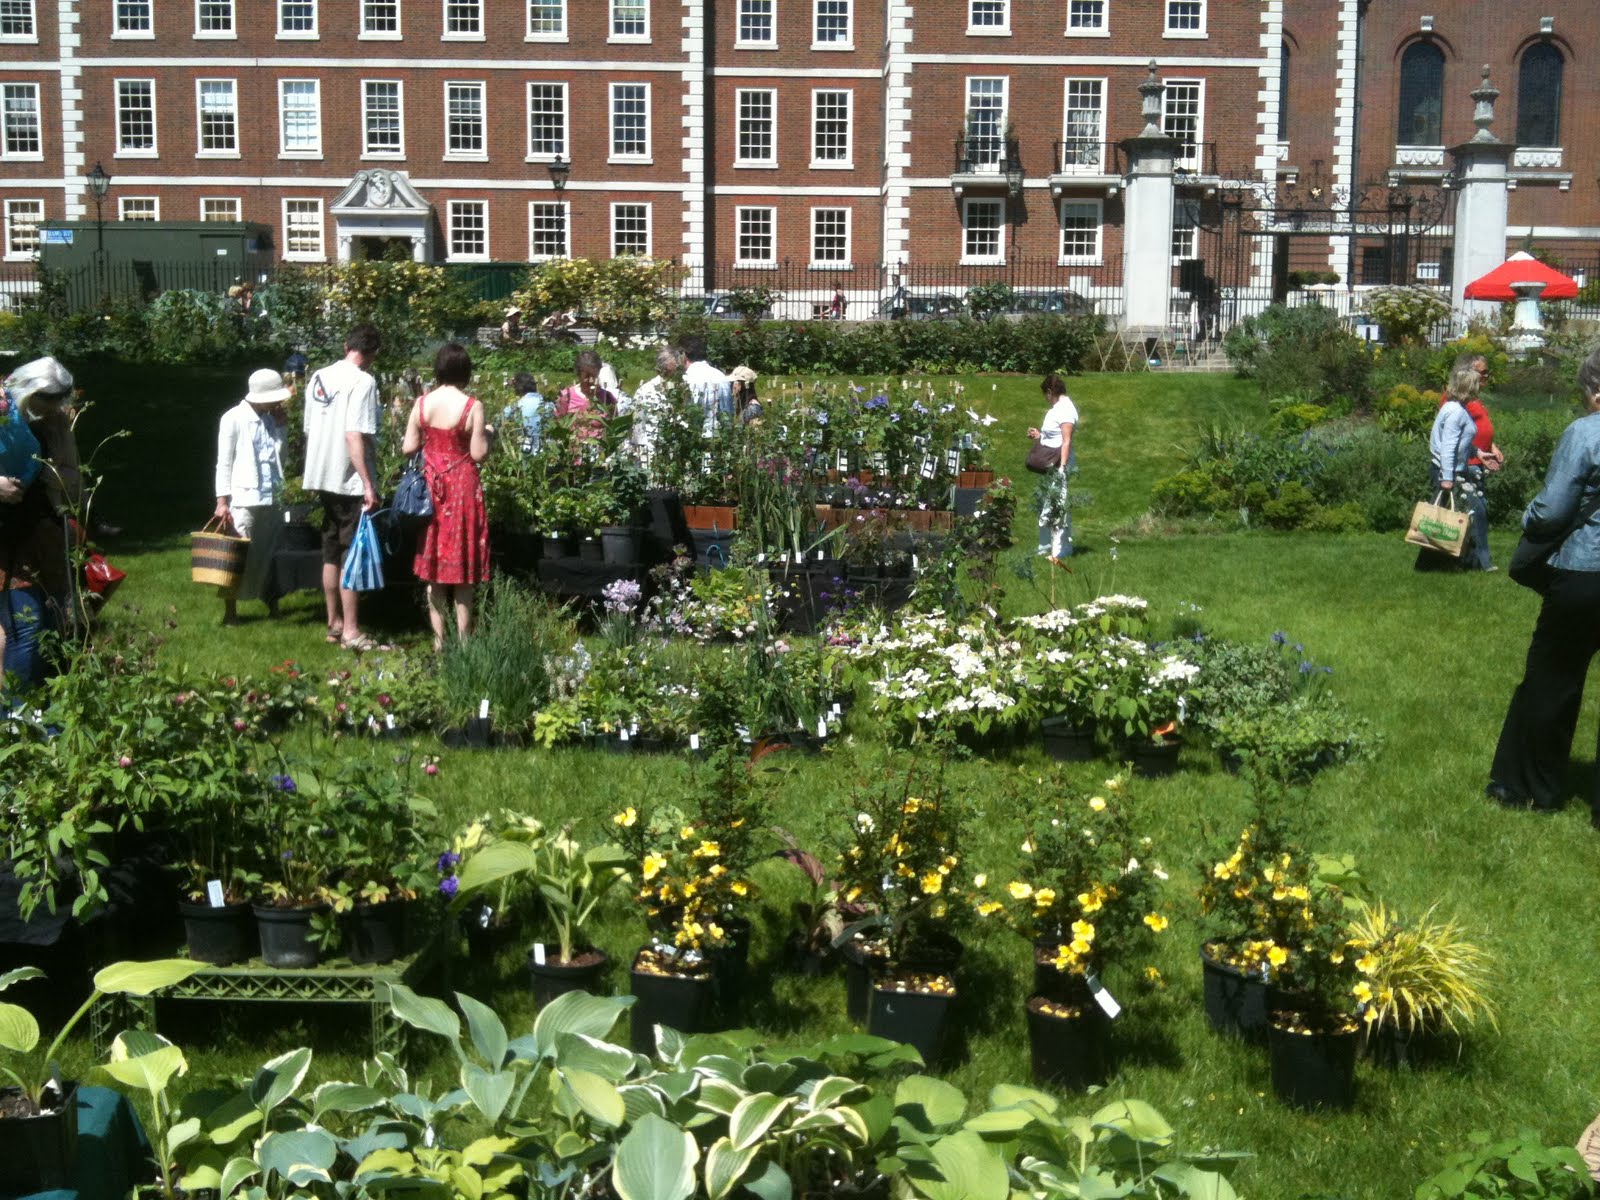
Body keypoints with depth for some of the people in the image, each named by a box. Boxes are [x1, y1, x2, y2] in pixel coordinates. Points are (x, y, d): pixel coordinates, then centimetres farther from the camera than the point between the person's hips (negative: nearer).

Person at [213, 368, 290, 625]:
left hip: (270, 498, 5)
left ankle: (272, 605, 19)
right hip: (243, 499, -5)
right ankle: (230, 611, 6)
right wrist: (222, 500, -9)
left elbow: (280, 457, 13)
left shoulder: (270, 418, 13)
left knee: (268, 555, 11)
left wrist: (280, 425, 6)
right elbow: (224, 462, -4)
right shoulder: (234, 418, -4)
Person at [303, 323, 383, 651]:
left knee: (331, 553, 14)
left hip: (323, 477, 8)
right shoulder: (362, 382, -14)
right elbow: (354, 436, -21)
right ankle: (350, 631, -1)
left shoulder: (318, 378, 9)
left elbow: (309, 431, 15)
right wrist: (369, 484, -20)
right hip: (351, 481, -8)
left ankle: (334, 624, 22)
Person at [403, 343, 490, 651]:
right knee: (462, 564, 5)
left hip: (431, 486, 3)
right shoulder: (472, 406, -12)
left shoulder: (422, 404, -3)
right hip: (462, 487, -3)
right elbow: (478, 453, -12)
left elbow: (408, 447, -1)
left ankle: (439, 638, 12)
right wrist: (486, 434, 7)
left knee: (433, 560, 10)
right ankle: (462, 636, 6)